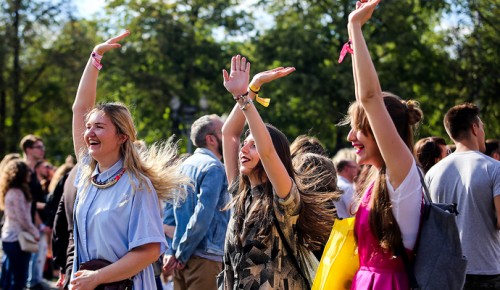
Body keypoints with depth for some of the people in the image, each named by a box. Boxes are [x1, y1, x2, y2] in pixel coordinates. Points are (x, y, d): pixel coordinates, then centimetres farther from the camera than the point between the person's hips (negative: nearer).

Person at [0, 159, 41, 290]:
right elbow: (23, 218, -17)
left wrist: (33, 230, 14)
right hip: (18, 239, -9)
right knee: (19, 278, -6)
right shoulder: (17, 193, -16)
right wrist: (35, 232, -4)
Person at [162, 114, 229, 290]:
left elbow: (169, 211, 11)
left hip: (183, 258, 8)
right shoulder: (214, 167, -11)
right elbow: (203, 215, -20)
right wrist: (183, 253, -12)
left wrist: (170, 251, 5)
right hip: (205, 257, -8)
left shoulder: (185, 165, 13)